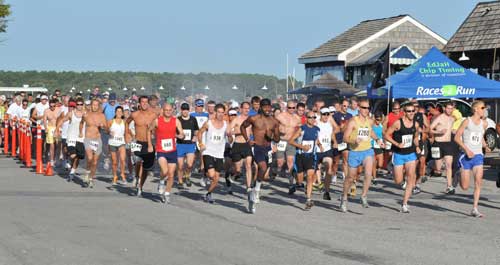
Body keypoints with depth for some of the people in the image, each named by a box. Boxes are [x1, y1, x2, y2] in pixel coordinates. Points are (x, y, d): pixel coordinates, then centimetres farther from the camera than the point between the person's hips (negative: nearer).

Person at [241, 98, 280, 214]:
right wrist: (248, 140, 1)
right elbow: (242, 127, 12)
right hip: (257, 147, -4)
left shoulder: (274, 122, 6)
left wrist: (271, 136, -11)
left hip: (268, 149, 5)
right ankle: (257, 189, -8)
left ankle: (253, 195, 27)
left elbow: (277, 139, 12)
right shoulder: (254, 119, -3)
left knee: (261, 173, 11)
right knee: (263, 168, -27)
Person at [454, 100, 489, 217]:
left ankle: (474, 209, -9)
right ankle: (459, 175, 35)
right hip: (466, 156, -4)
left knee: (478, 182, -13)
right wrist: (467, 149, -18)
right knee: (464, 187, -1)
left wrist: (485, 146, 5)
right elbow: (456, 137, -8)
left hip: (478, 156, 4)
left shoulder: (484, 123, 8)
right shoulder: (467, 121, -7)